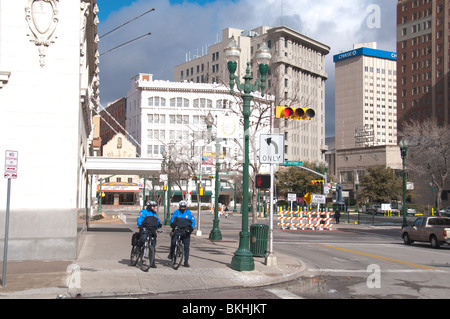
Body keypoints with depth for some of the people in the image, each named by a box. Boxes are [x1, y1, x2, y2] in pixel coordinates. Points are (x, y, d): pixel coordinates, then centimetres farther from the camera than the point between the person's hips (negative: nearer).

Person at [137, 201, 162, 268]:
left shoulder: (155, 214, 28)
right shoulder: (144, 212, 7)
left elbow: (157, 222, 28)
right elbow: (139, 219, -7)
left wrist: (159, 224, 4)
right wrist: (140, 226, -24)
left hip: (152, 230, 6)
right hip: (145, 229, -6)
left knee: (153, 247, 1)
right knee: (143, 238, -38)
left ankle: (152, 262, 7)